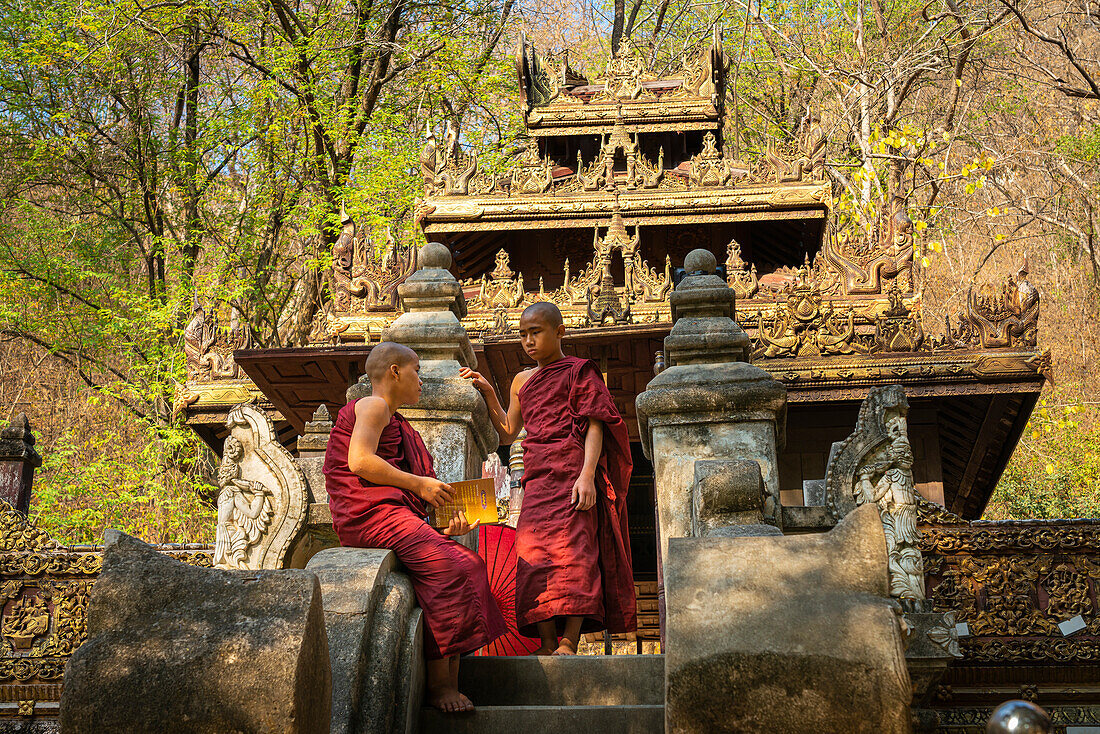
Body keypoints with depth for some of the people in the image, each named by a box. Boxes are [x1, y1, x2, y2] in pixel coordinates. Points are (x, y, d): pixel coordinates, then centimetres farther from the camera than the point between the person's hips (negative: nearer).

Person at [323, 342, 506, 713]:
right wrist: (418, 484, -11)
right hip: (368, 511, -10)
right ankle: (438, 682, -22)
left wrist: (445, 524, 7)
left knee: (470, 562, -5)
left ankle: (450, 683, -13)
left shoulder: (398, 426, 29)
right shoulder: (372, 406, 0)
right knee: (446, 565, -25)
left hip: (401, 515, 10)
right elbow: (359, 461, -17)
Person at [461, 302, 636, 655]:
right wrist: (488, 394, 15)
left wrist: (587, 474, -16)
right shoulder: (522, 381, 24)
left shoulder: (580, 372, 6)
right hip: (537, 475, 6)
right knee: (534, 551, -7)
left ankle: (568, 641, -20)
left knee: (572, 546, -15)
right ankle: (547, 642, -6)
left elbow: (595, 426, -3)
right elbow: (507, 432, 27)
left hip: (572, 469, -6)